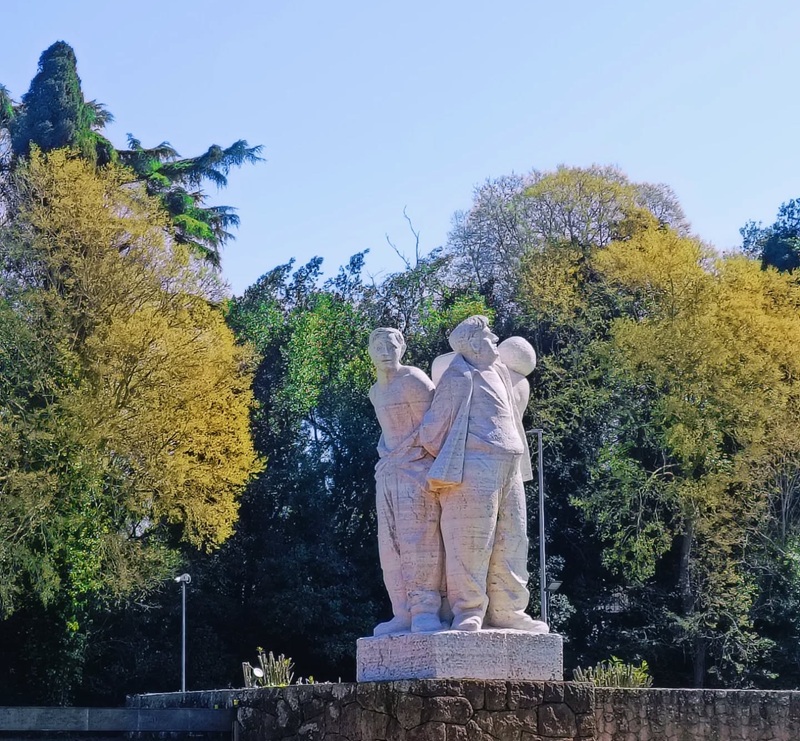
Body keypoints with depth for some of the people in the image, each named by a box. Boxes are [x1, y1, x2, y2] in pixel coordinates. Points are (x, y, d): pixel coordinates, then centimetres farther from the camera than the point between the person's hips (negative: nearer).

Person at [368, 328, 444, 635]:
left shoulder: (413, 381, -9)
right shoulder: (376, 393, 17)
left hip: (416, 468, -8)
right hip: (387, 471, 8)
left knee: (418, 539, -13)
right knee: (392, 544, 2)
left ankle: (426, 612, -14)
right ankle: (404, 615, 1)